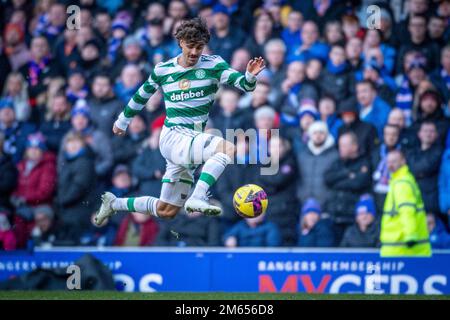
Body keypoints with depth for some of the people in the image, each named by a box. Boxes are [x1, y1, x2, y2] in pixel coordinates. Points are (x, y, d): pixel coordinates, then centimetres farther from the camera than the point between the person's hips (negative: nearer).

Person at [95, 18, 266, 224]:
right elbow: (142, 96, 20)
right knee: (229, 149, -31)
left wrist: (250, 76, -35)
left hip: (194, 141, 4)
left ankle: (114, 204, 28)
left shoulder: (213, 65, 1)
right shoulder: (162, 70, 4)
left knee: (166, 211, 10)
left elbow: (241, 83, -12)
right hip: (173, 137, -3)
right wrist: (123, 121, 31)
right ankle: (197, 199, -43)